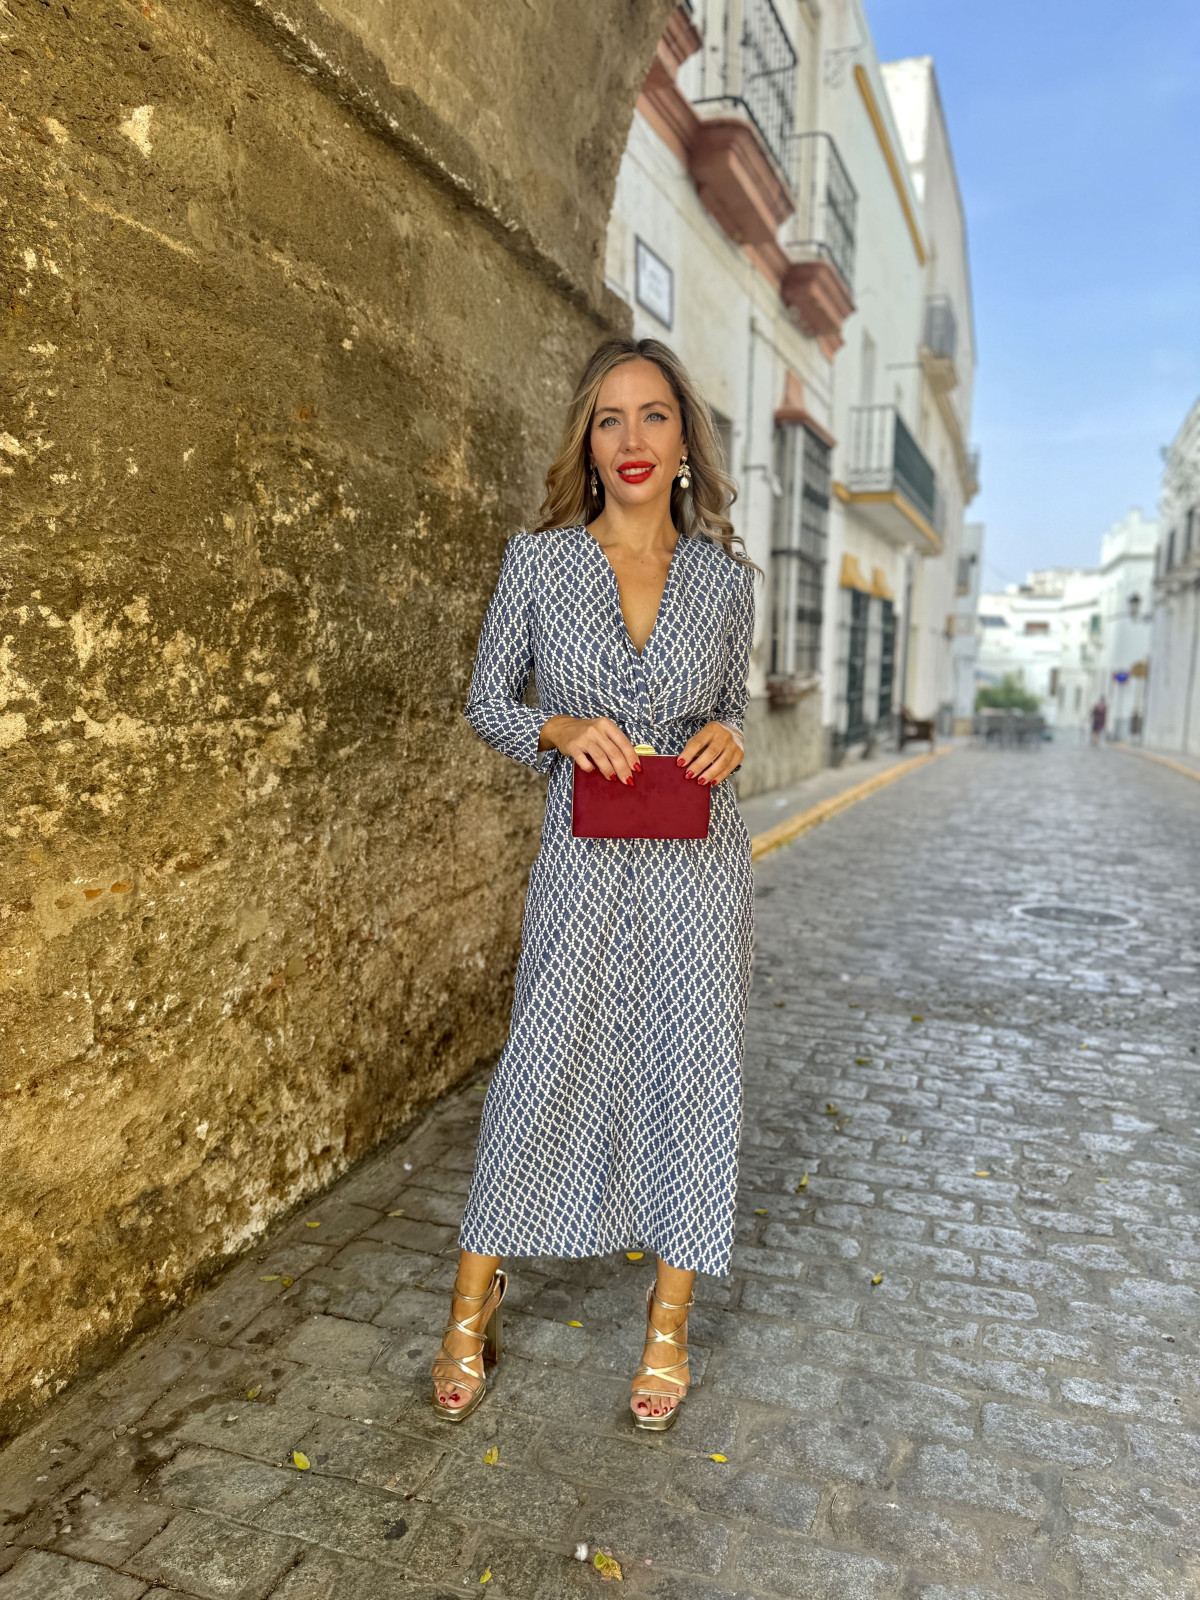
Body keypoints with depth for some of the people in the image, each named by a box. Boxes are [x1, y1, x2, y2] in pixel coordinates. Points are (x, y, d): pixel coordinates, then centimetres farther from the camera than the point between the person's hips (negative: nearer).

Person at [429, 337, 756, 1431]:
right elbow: (486, 702, 5)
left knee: (691, 1075, 7)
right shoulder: (538, 559, 0)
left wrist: (727, 740, -8)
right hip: (586, 860, -1)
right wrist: (560, 730, -14)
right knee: (539, 1075, 4)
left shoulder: (726, 577, 4)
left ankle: (669, 1323, 29)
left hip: (699, 859, 2)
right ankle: (471, 1318, 27)